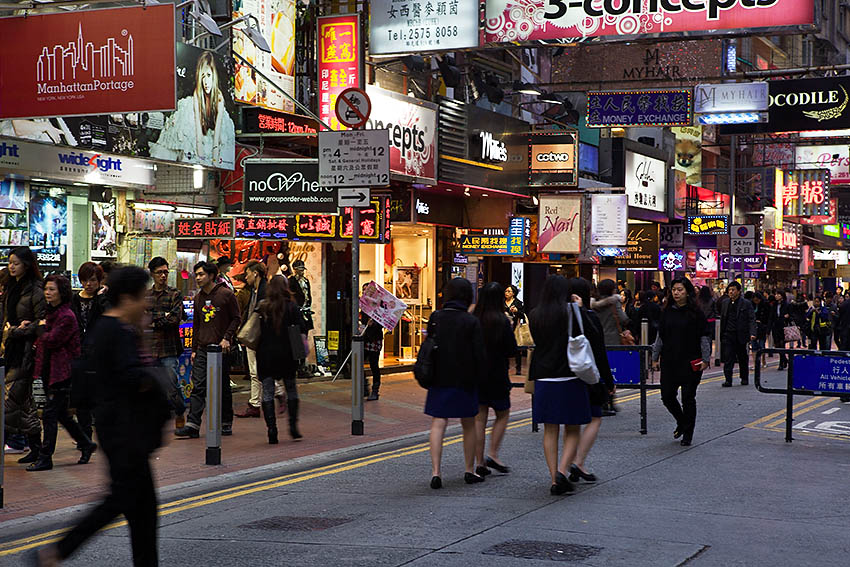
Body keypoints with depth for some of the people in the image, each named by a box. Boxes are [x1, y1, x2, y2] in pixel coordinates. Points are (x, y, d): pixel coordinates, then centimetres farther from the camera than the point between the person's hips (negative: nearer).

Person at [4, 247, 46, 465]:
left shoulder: (35, 290, -11)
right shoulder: (11, 288, 15)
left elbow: (42, 322, -14)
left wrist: (17, 331, -14)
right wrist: (9, 326, 4)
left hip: (26, 349, -9)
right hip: (13, 348, 9)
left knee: (12, 394, -10)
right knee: (24, 398, 9)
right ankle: (35, 448, 14)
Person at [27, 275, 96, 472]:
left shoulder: (67, 317, -15)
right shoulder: (50, 312, 13)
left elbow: (51, 341, -21)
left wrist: (42, 328, -7)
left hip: (61, 372, -9)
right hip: (49, 370, 9)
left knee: (50, 414, -7)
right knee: (61, 413, 14)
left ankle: (45, 458, -2)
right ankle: (86, 444, 29)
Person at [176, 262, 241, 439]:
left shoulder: (226, 294, -5)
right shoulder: (198, 298, 12)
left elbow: (236, 318, -1)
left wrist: (227, 337, -13)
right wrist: (194, 349, 14)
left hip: (221, 349, -4)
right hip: (202, 349, 4)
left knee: (223, 388, 6)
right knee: (198, 387, -5)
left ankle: (226, 423, 17)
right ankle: (192, 425, -9)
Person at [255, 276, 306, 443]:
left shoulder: (262, 308, 0)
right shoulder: (291, 307, -4)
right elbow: (301, 330, -9)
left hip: (265, 354, 1)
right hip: (286, 354, -1)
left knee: (267, 393, 4)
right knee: (291, 390, 14)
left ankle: (272, 431, -2)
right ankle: (293, 426, 10)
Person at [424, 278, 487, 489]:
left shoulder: (435, 318, -1)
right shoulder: (471, 321, -10)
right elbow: (479, 355, -9)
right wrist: (478, 379, 2)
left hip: (439, 380, 2)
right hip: (465, 382, -2)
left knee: (438, 424, 1)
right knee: (469, 426, 13)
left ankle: (436, 472, -11)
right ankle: (470, 471, 23)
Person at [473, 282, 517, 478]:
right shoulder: (502, 321, -13)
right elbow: (512, 350, -10)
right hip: (497, 376, -4)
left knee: (479, 418, 8)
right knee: (502, 415, 13)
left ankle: (480, 462, 7)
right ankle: (492, 454, 2)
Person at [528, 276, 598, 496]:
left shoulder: (535, 315, 4)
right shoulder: (574, 312, -7)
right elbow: (595, 338, -1)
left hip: (544, 379, 3)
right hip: (570, 379, -3)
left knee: (550, 431, 9)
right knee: (572, 430, 8)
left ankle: (554, 479, 5)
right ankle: (562, 471, -11)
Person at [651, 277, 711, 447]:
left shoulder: (696, 312, -5)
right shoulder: (667, 311, 7)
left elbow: (704, 337, -3)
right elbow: (660, 336, 13)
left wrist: (705, 359, -7)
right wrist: (655, 357, 12)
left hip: (690, 363, -4)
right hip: (669, 361, 4)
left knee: (688, 398, 2)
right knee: (667, 396, 4)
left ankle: (688, 433, 15)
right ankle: (681, 422, 31)